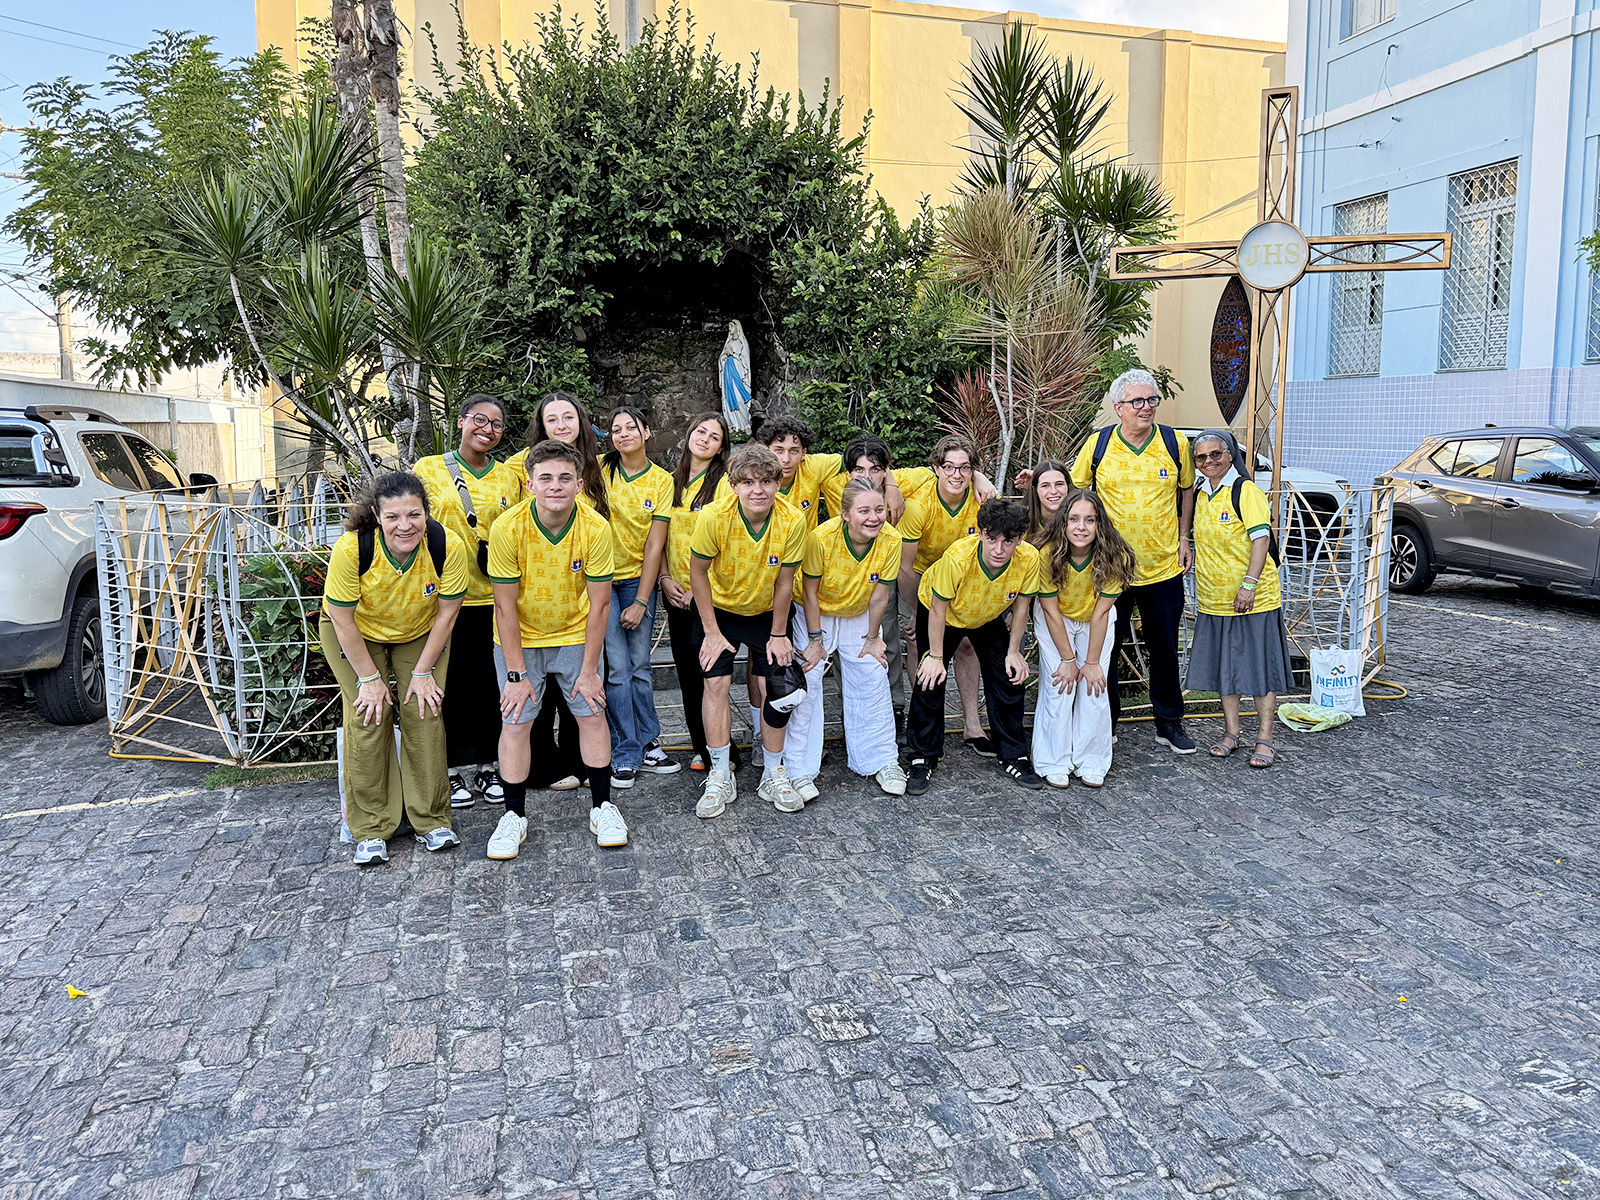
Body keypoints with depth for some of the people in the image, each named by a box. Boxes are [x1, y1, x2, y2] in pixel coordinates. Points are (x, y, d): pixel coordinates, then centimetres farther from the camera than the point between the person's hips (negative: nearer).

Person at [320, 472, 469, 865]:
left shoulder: (448, 546, -31)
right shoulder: (351, 548, -35)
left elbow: (446, 612, -15)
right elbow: (343, 620, -22)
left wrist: (423, 671, -10)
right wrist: (369, 678, -16)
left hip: (420, 633, 1)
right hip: (356, 632, -1)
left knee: (424, 715, -7)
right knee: (368, 718, -11)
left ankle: (431, 821, 8)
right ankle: (371, 831, 1)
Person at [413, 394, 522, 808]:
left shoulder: (509, 477, 9)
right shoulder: (428, 469, 2)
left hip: (494, 597, 2)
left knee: (491, 681, 8)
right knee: (452, 681, 4)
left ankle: (489, 765, 21)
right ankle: (457, 769, 17)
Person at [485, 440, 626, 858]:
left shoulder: (596, 529, -20)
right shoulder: (507, 528, -23)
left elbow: (599, 603, -13)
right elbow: (505, 606, -16)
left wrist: (589, 671, -11)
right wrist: (516, 674, -15)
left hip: (576, 635, 1)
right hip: (520, 638, -1)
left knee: (592, 712, -1)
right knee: (515, 722, -4)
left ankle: (602, 806, 15)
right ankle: (514, 815, 12)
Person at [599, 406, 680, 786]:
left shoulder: (661, 481, 0)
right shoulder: (599, 469, -1)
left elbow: (654, 545, -3)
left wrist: (641, 601, -8)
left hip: (638, 579, 1)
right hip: (600, 577, -1)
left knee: (640, 665, 6)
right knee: (617, 667, -4)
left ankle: (648, 744, 19)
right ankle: (626, 755, 5)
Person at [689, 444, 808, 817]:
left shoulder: (792, 521, -25)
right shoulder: (714, 517, -27)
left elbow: (784, 581, -12)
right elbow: (698, 572, -13)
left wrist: (778, 634, -5)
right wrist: (711, 632, -11)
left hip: (767, 613, 1)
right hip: (720, 609, -1)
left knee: (772, 688, -4)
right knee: (716, 683, -10)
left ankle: (773, 775, 13)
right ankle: (720, 778, 2)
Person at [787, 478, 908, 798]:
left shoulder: (891, 540, -24)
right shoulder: (821, 538, -32)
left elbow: (879, 594, -12)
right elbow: (810, 591, -19)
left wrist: (872, 638, -3)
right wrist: (815, 639, -14)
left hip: (860, 616, 3)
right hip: (817, 614, -3)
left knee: (873, 682, 5)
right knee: (805, 681, -8)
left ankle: (881, 760, 21)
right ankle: (800, 770, 2)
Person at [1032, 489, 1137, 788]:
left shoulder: (1114, 556, -27)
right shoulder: (1048, 554, -29)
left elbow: (1100, 612, -20)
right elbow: (1051, 611, -19)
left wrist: (1092, 662, -16)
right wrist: (1068, 660, -16)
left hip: (1095, 622, 1)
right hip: (1055, 620, -1)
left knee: (1095, 688, -6)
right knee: (1058, 686, -8)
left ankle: (1091, 763, 7)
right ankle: (1055, 763, 4)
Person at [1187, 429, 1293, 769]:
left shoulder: (1246, 491, -11)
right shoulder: (1202, 495, 11)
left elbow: (1261, 539, -17)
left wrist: (1249, 583, -23)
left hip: (1253, 600, -7)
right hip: (1214, 601, 7)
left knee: (1261, 667, 1)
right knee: (1223, 667, 11)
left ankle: (1265, 740, 8)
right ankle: (1232, 733, 22)